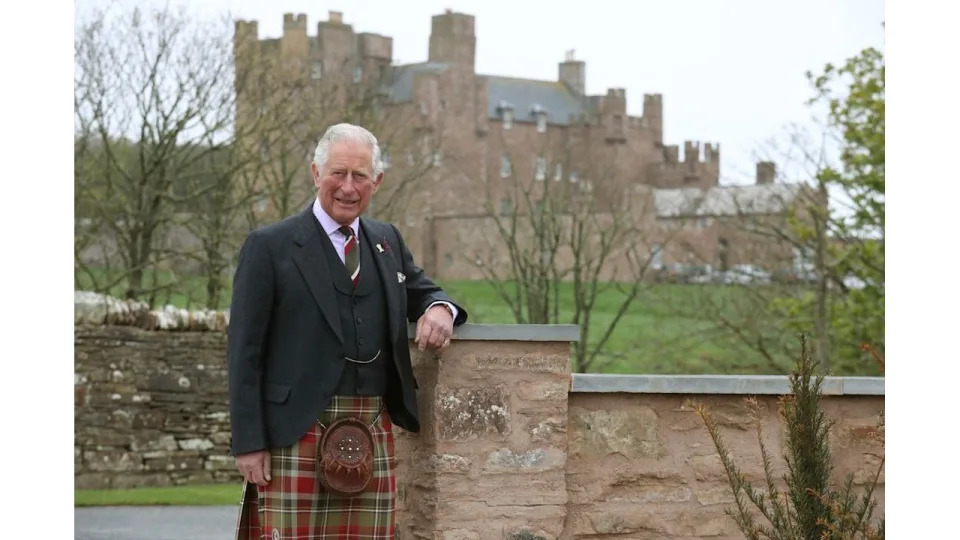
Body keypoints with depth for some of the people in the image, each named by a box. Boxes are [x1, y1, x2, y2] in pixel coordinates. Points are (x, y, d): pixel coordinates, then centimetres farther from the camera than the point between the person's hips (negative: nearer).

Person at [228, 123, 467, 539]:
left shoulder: (387, 241, 16)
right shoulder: (269, 246, 0)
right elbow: (245, 351, -3)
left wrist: (440, 308, 0)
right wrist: (248, 442, -9)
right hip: (296, 436, -5)